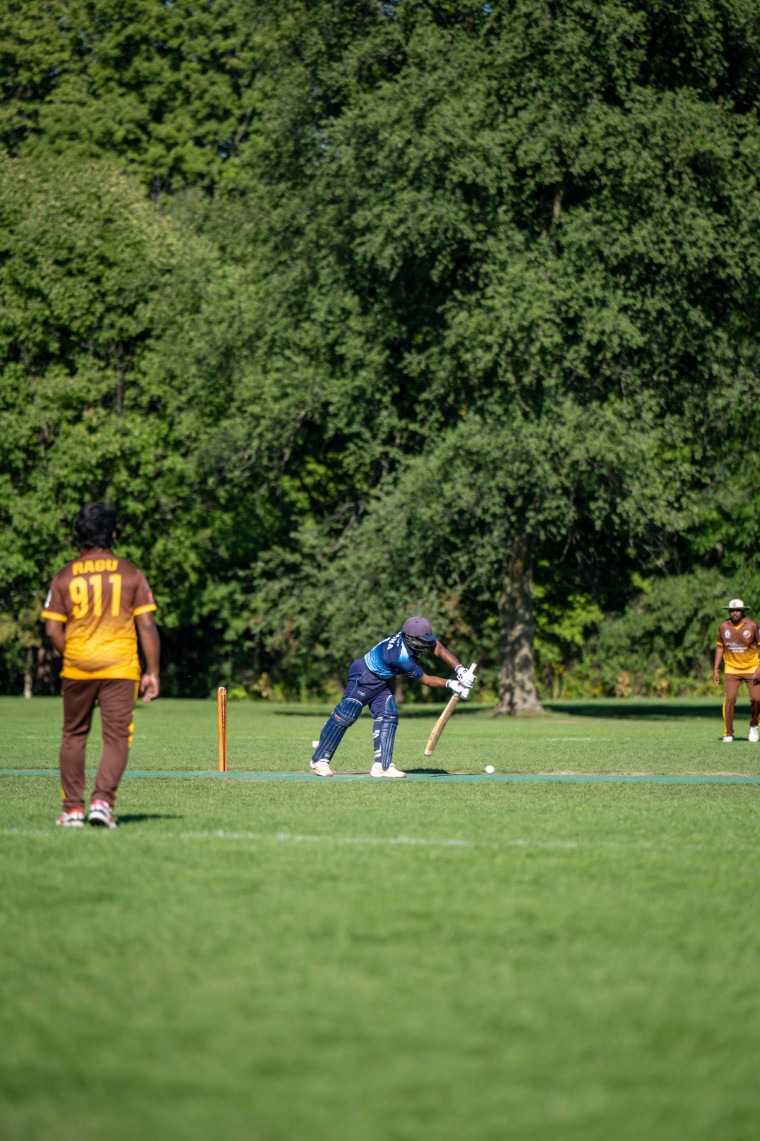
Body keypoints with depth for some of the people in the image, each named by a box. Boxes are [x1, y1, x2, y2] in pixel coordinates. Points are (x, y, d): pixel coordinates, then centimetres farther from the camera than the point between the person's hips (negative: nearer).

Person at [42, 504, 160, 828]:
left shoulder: (65, 577, 1)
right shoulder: (130, 575, 0)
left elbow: (52, 630, -3)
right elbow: (147, 626, -3)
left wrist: (72, 658, 12)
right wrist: (152, 672, 2)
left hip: (77, 667, 1)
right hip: (120, 667, -1)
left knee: (74, 735, 14)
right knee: (116, 737, 0)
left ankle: (72, 808, 12)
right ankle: (102, 800, -18)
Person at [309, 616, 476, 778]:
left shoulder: (412, 634, -14)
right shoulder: (401, 658, -34)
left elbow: (439, 649, -12)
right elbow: (425, 679, -22)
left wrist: (460, 670, -23)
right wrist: (450, 684, -21)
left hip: (380, 682, 10)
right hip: (364, 677, -10)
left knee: (388, 716, -1)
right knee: (346, 714, -13)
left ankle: (382, 765, -2)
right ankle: (319, 760, -7)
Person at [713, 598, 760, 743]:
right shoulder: (723, 627, -2)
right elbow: (720, 647, 9)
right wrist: (716, 670, 6)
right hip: (731, 669, 1)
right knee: (729, 699, -12)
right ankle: (728, 734, -2)